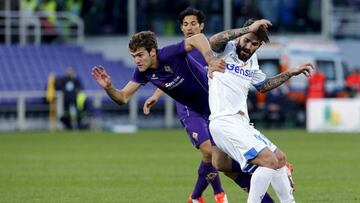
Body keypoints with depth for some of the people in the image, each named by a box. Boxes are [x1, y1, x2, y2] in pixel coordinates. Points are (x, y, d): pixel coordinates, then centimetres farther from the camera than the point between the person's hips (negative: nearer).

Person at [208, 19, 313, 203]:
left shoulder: (251, 60, 17)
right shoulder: (227, 49, -6)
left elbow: (263, 86, 34)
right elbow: (214, 41, -31)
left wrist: (292, 73, 31)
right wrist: (248, 29, -29)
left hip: (242, 124, 9)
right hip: (224, 123, -9)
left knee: (280, 158, 19)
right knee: (269, 161, -21)